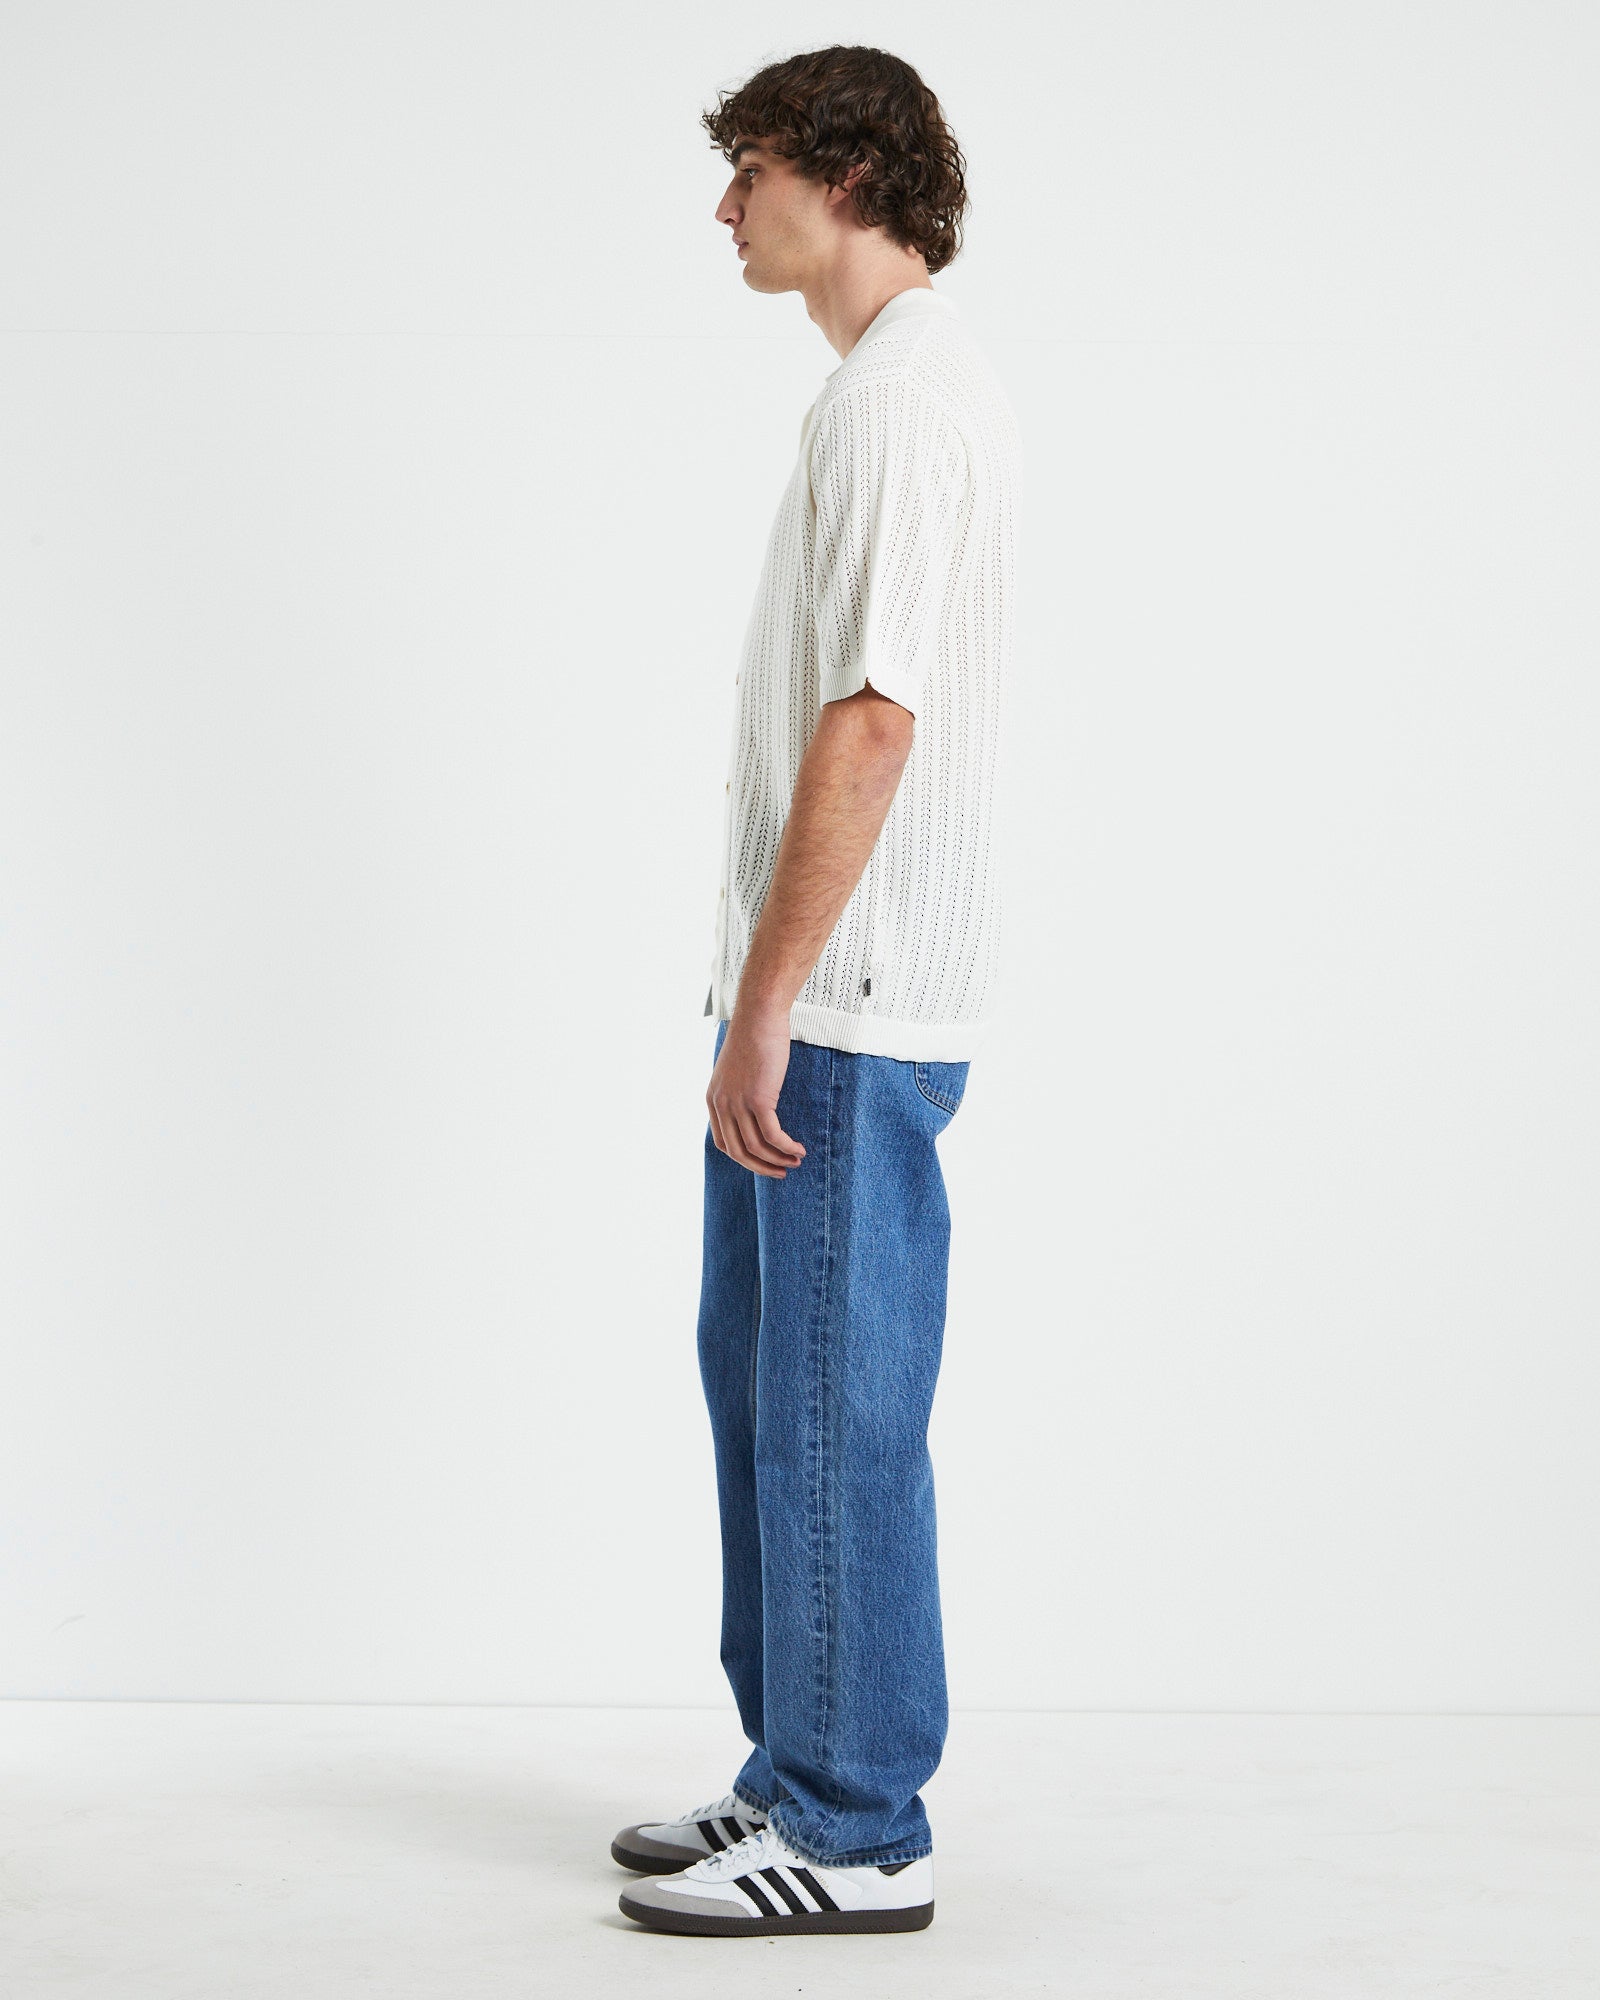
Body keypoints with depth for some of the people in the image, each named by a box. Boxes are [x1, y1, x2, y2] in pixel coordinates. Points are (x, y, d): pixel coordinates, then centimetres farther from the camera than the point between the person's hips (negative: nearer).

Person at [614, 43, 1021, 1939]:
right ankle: (799, 1769, 26)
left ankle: (857, 1833, 8)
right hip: (811, 998, 10)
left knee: (835, 1412, -3)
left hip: (849, 1007, -10)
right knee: (760, 1379, 16)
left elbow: (873, 718, -23)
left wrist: (768, 1002, -22)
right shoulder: (894, 380, 18)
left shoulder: (905, 388, -15)